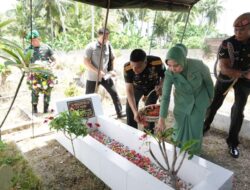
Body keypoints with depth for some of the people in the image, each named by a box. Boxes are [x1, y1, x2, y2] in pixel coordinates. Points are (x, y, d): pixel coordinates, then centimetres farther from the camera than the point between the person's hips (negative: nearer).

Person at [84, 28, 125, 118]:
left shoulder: (108, 46, 0)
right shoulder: (90, 47, -13)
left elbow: (112, 59, 14)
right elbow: (86, 62, -16)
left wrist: (111, 70, 1)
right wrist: (97, 71, -24)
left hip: (106, 76, 4)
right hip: (93, 77, -4)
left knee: (114, 93, 3)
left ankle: (119, 113, 17)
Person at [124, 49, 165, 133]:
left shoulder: (157, 62, -38)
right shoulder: (127, 68, -37)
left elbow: (165, 76, -17)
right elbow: (129, 91, -37)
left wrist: (161, 86, -40)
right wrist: (135, 112, -47)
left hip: (153, 87, -1)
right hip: (137, 87, 1)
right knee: (130, 109, -2)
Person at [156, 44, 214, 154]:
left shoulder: (198, 65, -31)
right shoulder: (169, 74, -27)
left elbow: (208, 81, -11)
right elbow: (165, 97, -24)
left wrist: (210, 97, 5)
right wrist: (161, 119, -30)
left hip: (200, 101, -1)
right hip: (182, 103, 1)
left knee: (196, 130, 8)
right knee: (179, 129, 9)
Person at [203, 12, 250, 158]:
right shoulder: (227, 44, -18)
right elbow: (224, 69, -24)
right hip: (226, 77, -1)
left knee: (238, 111, 2)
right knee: (214, 104, 7)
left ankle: (233, 142, 16)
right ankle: (205, 126, 33)